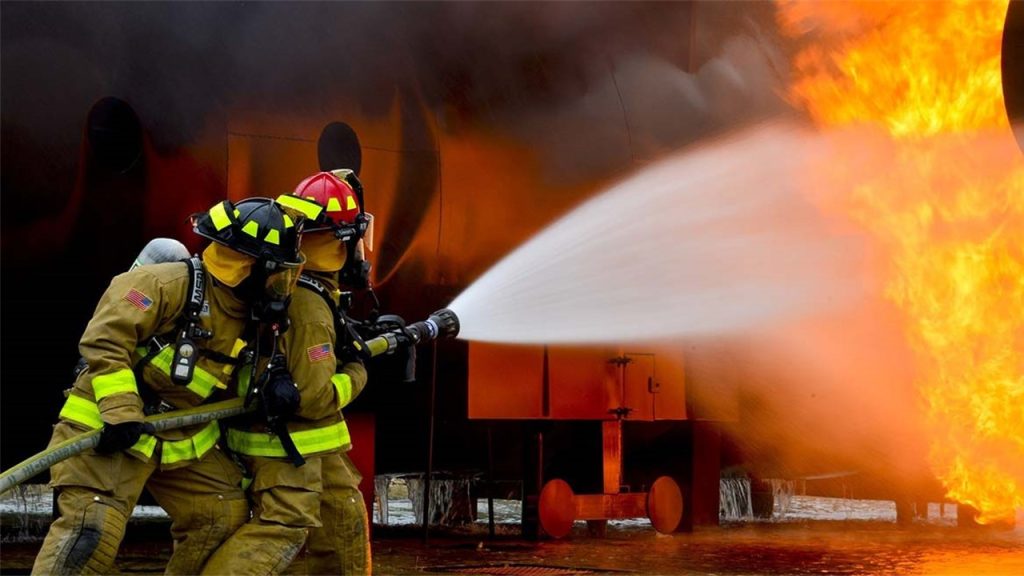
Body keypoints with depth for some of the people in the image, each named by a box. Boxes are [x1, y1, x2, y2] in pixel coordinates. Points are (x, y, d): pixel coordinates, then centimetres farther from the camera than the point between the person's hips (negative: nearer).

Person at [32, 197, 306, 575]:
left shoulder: (250, 316, 7)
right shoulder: (169, 284, -18)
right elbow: (104, 339, -23)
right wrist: (120, 412, -30)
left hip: (183, 441, 8)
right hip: (106, 431, -8)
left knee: (226, 516, 7)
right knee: (93, 529, -19)